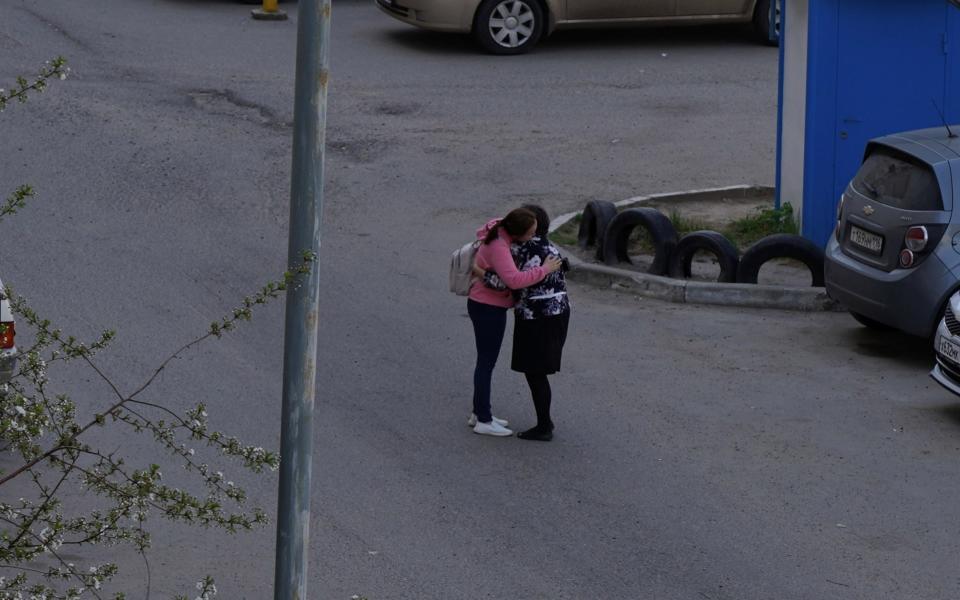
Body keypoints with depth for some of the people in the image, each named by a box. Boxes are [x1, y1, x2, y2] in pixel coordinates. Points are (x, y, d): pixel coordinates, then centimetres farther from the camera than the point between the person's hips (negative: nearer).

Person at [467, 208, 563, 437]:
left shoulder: (501, 229, 0)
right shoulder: (498, 247, -29)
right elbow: (514, 279, -41)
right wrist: (544, 270, -31)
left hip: (486, 305, 10)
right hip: (488, 308, -10)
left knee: (486, 360, 18)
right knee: (487, 362, -2)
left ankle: (479, 412, 29)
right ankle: (483, 421, 4)